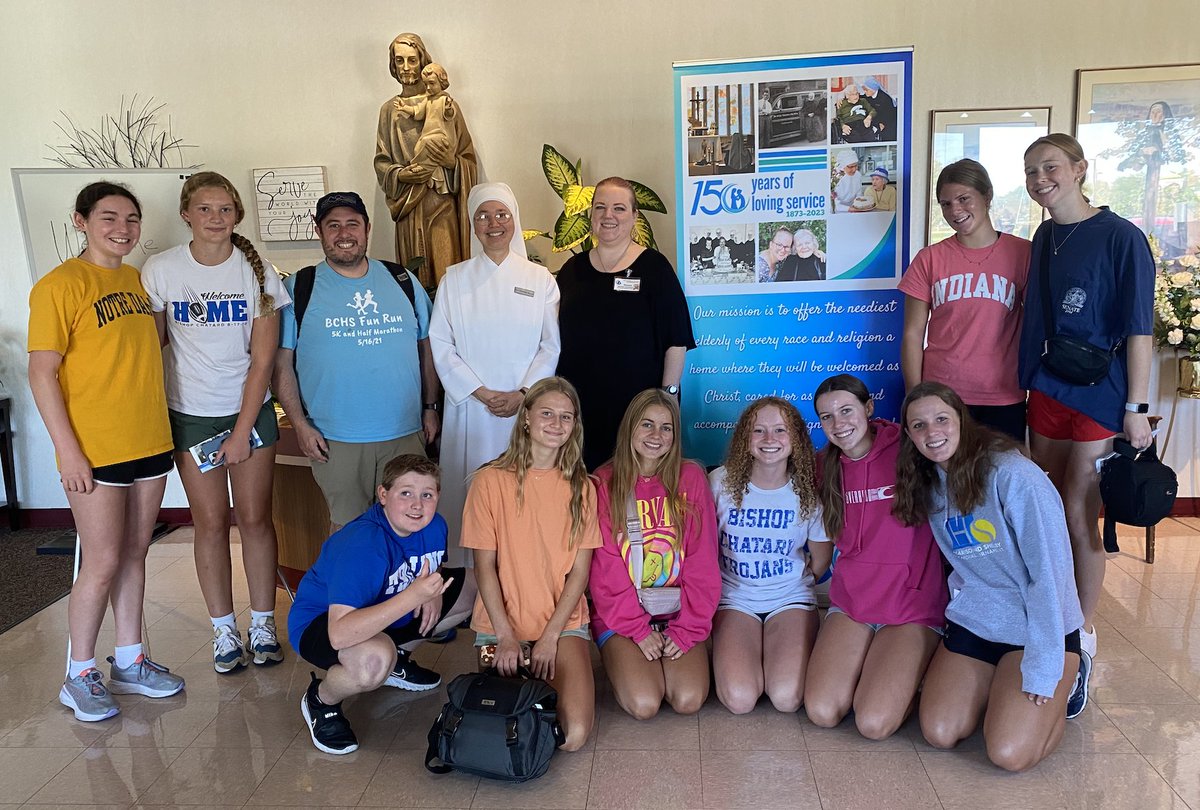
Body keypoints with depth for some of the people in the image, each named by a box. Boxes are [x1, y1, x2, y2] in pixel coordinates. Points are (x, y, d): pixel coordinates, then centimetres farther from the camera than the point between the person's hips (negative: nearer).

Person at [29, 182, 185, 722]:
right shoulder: (59, 285, -10)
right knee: (102, 564, 0)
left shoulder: (138, 281, 10)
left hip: (150, 443, 6)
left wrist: (158, 426, 13)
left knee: (134, 555, 14)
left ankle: (129, 662, 27)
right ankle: (79, 676, 19)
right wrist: (68, 452, -16)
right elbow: (42, 373, -13)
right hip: (94, 451, -6)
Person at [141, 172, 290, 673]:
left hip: (250, 411, 0)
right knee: (211, 523, 5)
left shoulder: (256, 271, -5)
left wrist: (242, 430, -9)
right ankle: (224, 630, 19)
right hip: (190, 416, 0)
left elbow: (262, 359, -6)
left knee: (255, 518, 4)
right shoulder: (160, 270, -5)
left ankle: (263, 624, 18)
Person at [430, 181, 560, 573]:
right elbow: (441, 344, 1)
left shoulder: (540, 279, 6)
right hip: (470, 407, 0)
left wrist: (523, 394, -11)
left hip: (526, 407, 0)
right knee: (473, 493, 2)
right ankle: (474, 581, 13)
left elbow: (552, 344, 2)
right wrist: (482, 393, -9)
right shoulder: (454, 279, 7)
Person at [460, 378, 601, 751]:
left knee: (574, 734, -15)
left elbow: (579, 571, -2)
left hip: (564, 621, 1)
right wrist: (505, 635, -11)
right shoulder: (491, 481, -7)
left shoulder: (581, 486, 0)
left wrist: (550, 636, -10)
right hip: (501, 622, -1)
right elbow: (484, 565, -5)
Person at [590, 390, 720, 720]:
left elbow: (703, 561, -1)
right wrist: (639, 629, -13)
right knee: (644, 704, -20)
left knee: (689, 701, -18)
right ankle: (622, 661, 12)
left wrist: (687, 629, -9)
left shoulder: (691, 478, 1)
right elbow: (606, 568, -5)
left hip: (678, 614, 1)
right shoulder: (604, 483, -2)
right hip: (622, 615, -1)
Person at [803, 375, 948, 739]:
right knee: (821, 712, -11)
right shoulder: (825, 466, 6)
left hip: (913, 604, -4)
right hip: (850, 602, 4)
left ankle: (909, 673, 12)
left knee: (874, 724, -17)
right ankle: (867, 665, 17)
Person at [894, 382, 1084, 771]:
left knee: (1009, 753, -15)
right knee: (939, 733, -8)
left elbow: (1050, 572, -21)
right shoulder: (929, 485, 2)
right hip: (972, 623, 6)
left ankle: (1064, 682, 13)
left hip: (1041, 627, -5)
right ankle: (998, 686, 21)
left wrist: (1041, 672, -21)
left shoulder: (1013, 474, -21)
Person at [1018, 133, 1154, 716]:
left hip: (1099, 396, -6)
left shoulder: (1120, 237, -9)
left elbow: (1139, 329, -10)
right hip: (1044, 392, 6)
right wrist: (1025, 379, 14)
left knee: (1078, 515, -3)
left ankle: (1083, 640, 12)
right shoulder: (1042, 240, 9)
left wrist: (1137, 408, -12)